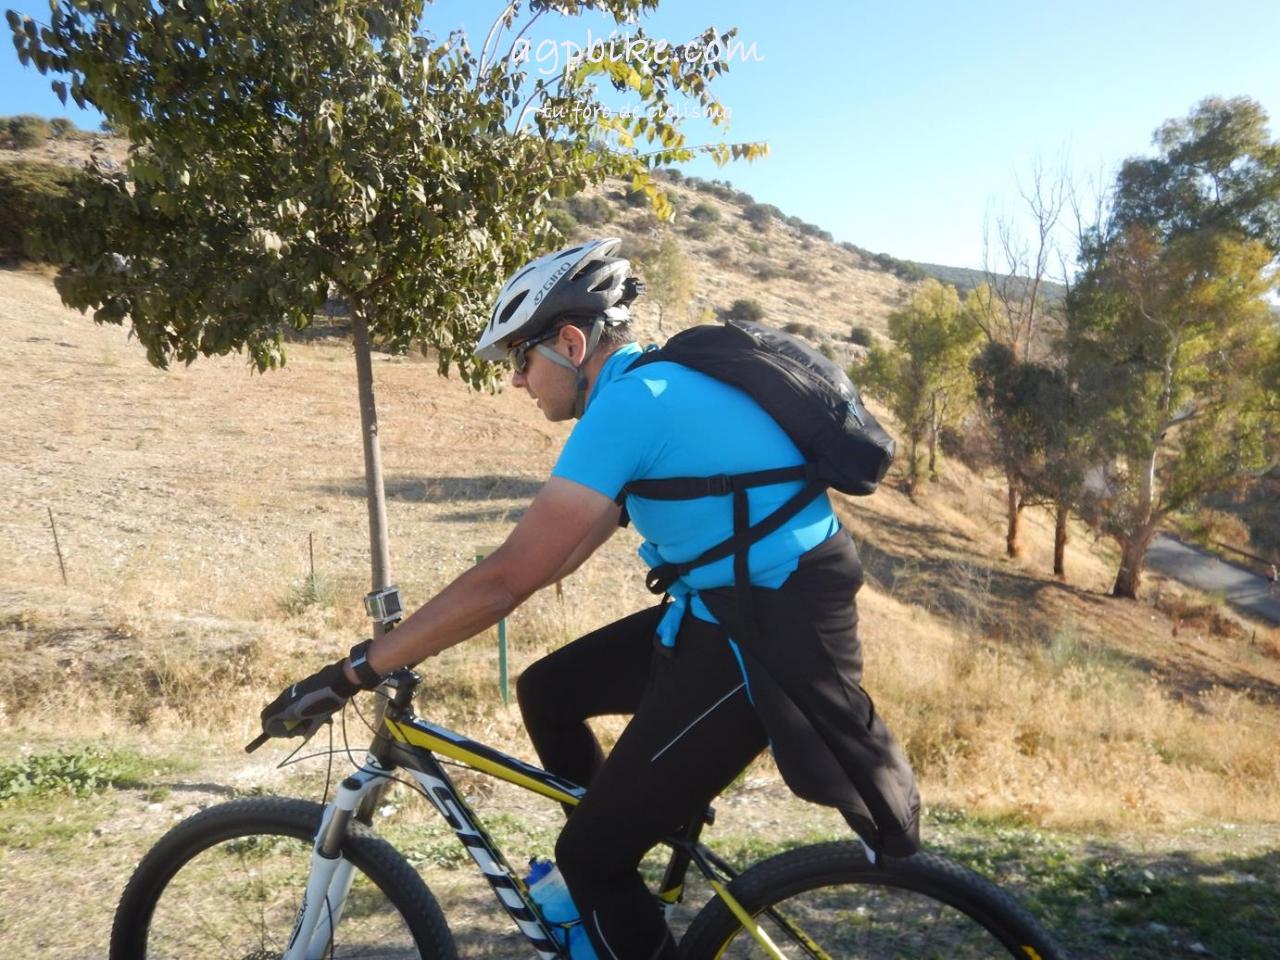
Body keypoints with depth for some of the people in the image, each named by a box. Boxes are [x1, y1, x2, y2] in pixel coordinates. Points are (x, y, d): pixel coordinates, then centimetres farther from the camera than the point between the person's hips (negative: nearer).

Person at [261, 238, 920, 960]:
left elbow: (510, 577, -23)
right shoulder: (653, 383, 12)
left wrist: (352, 674, -15)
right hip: (734, 609, 10)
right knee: (548, 694, 16)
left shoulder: (627, 404, -19)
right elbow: (571, 545, 17)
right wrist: (429, 627, 20)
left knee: (589, 855, -1)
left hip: (771, 637, -9)